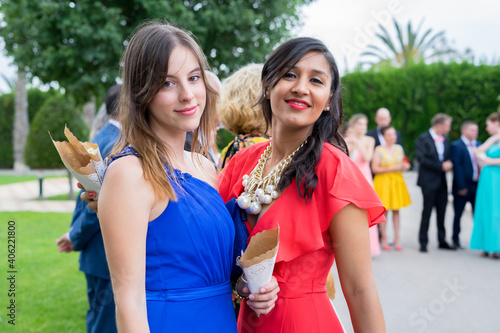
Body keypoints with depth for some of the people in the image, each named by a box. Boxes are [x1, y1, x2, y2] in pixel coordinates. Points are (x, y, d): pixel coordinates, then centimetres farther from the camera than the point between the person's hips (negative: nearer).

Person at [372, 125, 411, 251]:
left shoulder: (399, 148, 10)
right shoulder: (379, 150, -7)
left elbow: (403, 164, 21)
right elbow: (375, 168, -12)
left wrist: (405, 167, -2)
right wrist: (391, 169, -17)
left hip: (397, 181, 5)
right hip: (383, 181, -4)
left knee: (396, 210, 5)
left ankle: (397, 239, 10)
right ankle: (384, 238, 9)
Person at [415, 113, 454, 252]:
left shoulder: (446, 139, 12)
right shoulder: (423, 139, -9)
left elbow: (448, 157, 19)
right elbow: (421, 159, -16)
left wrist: (448, 164, -5)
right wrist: (441, 166, -17)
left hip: (442, 181, 6)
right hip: (429, 182, -6)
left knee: (442, 212, 9)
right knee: (427, 212, -2)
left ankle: (442, 241, 18)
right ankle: (423, 242, 6)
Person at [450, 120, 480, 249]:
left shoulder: (479, 145, 11)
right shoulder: (456, 146, -8)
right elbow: (457, 168, -13)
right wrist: (461, 187, -16)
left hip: (477, 185, 5)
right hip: (463, 187, -5)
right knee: (458, 214, 6)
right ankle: (456, 239, 19)